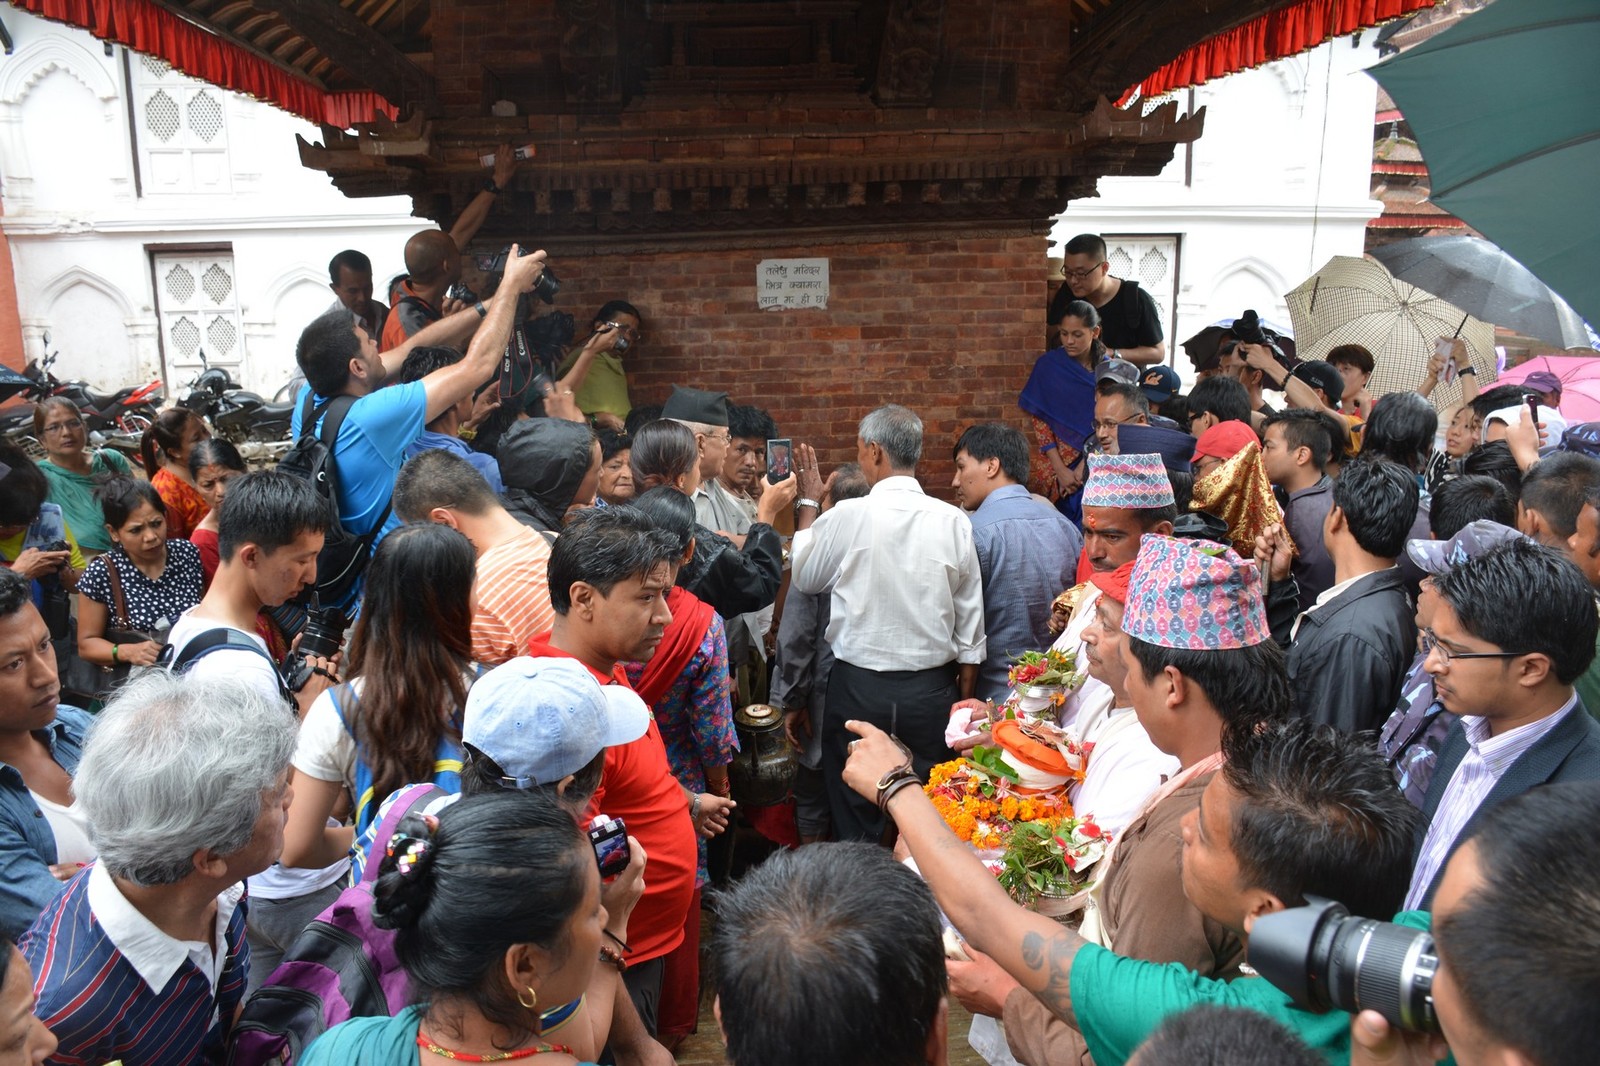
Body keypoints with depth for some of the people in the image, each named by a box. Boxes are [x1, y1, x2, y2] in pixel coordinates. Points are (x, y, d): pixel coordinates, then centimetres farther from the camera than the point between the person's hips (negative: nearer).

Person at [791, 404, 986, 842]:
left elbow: (803, 578, 6)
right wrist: (965, 697, 13)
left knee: (855, 824, 11)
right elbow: (970, 621, 2)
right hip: (932, 691, 2)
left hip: (859, 689, -2)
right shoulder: (953, 521, -4)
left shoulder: (848, 516, -12)